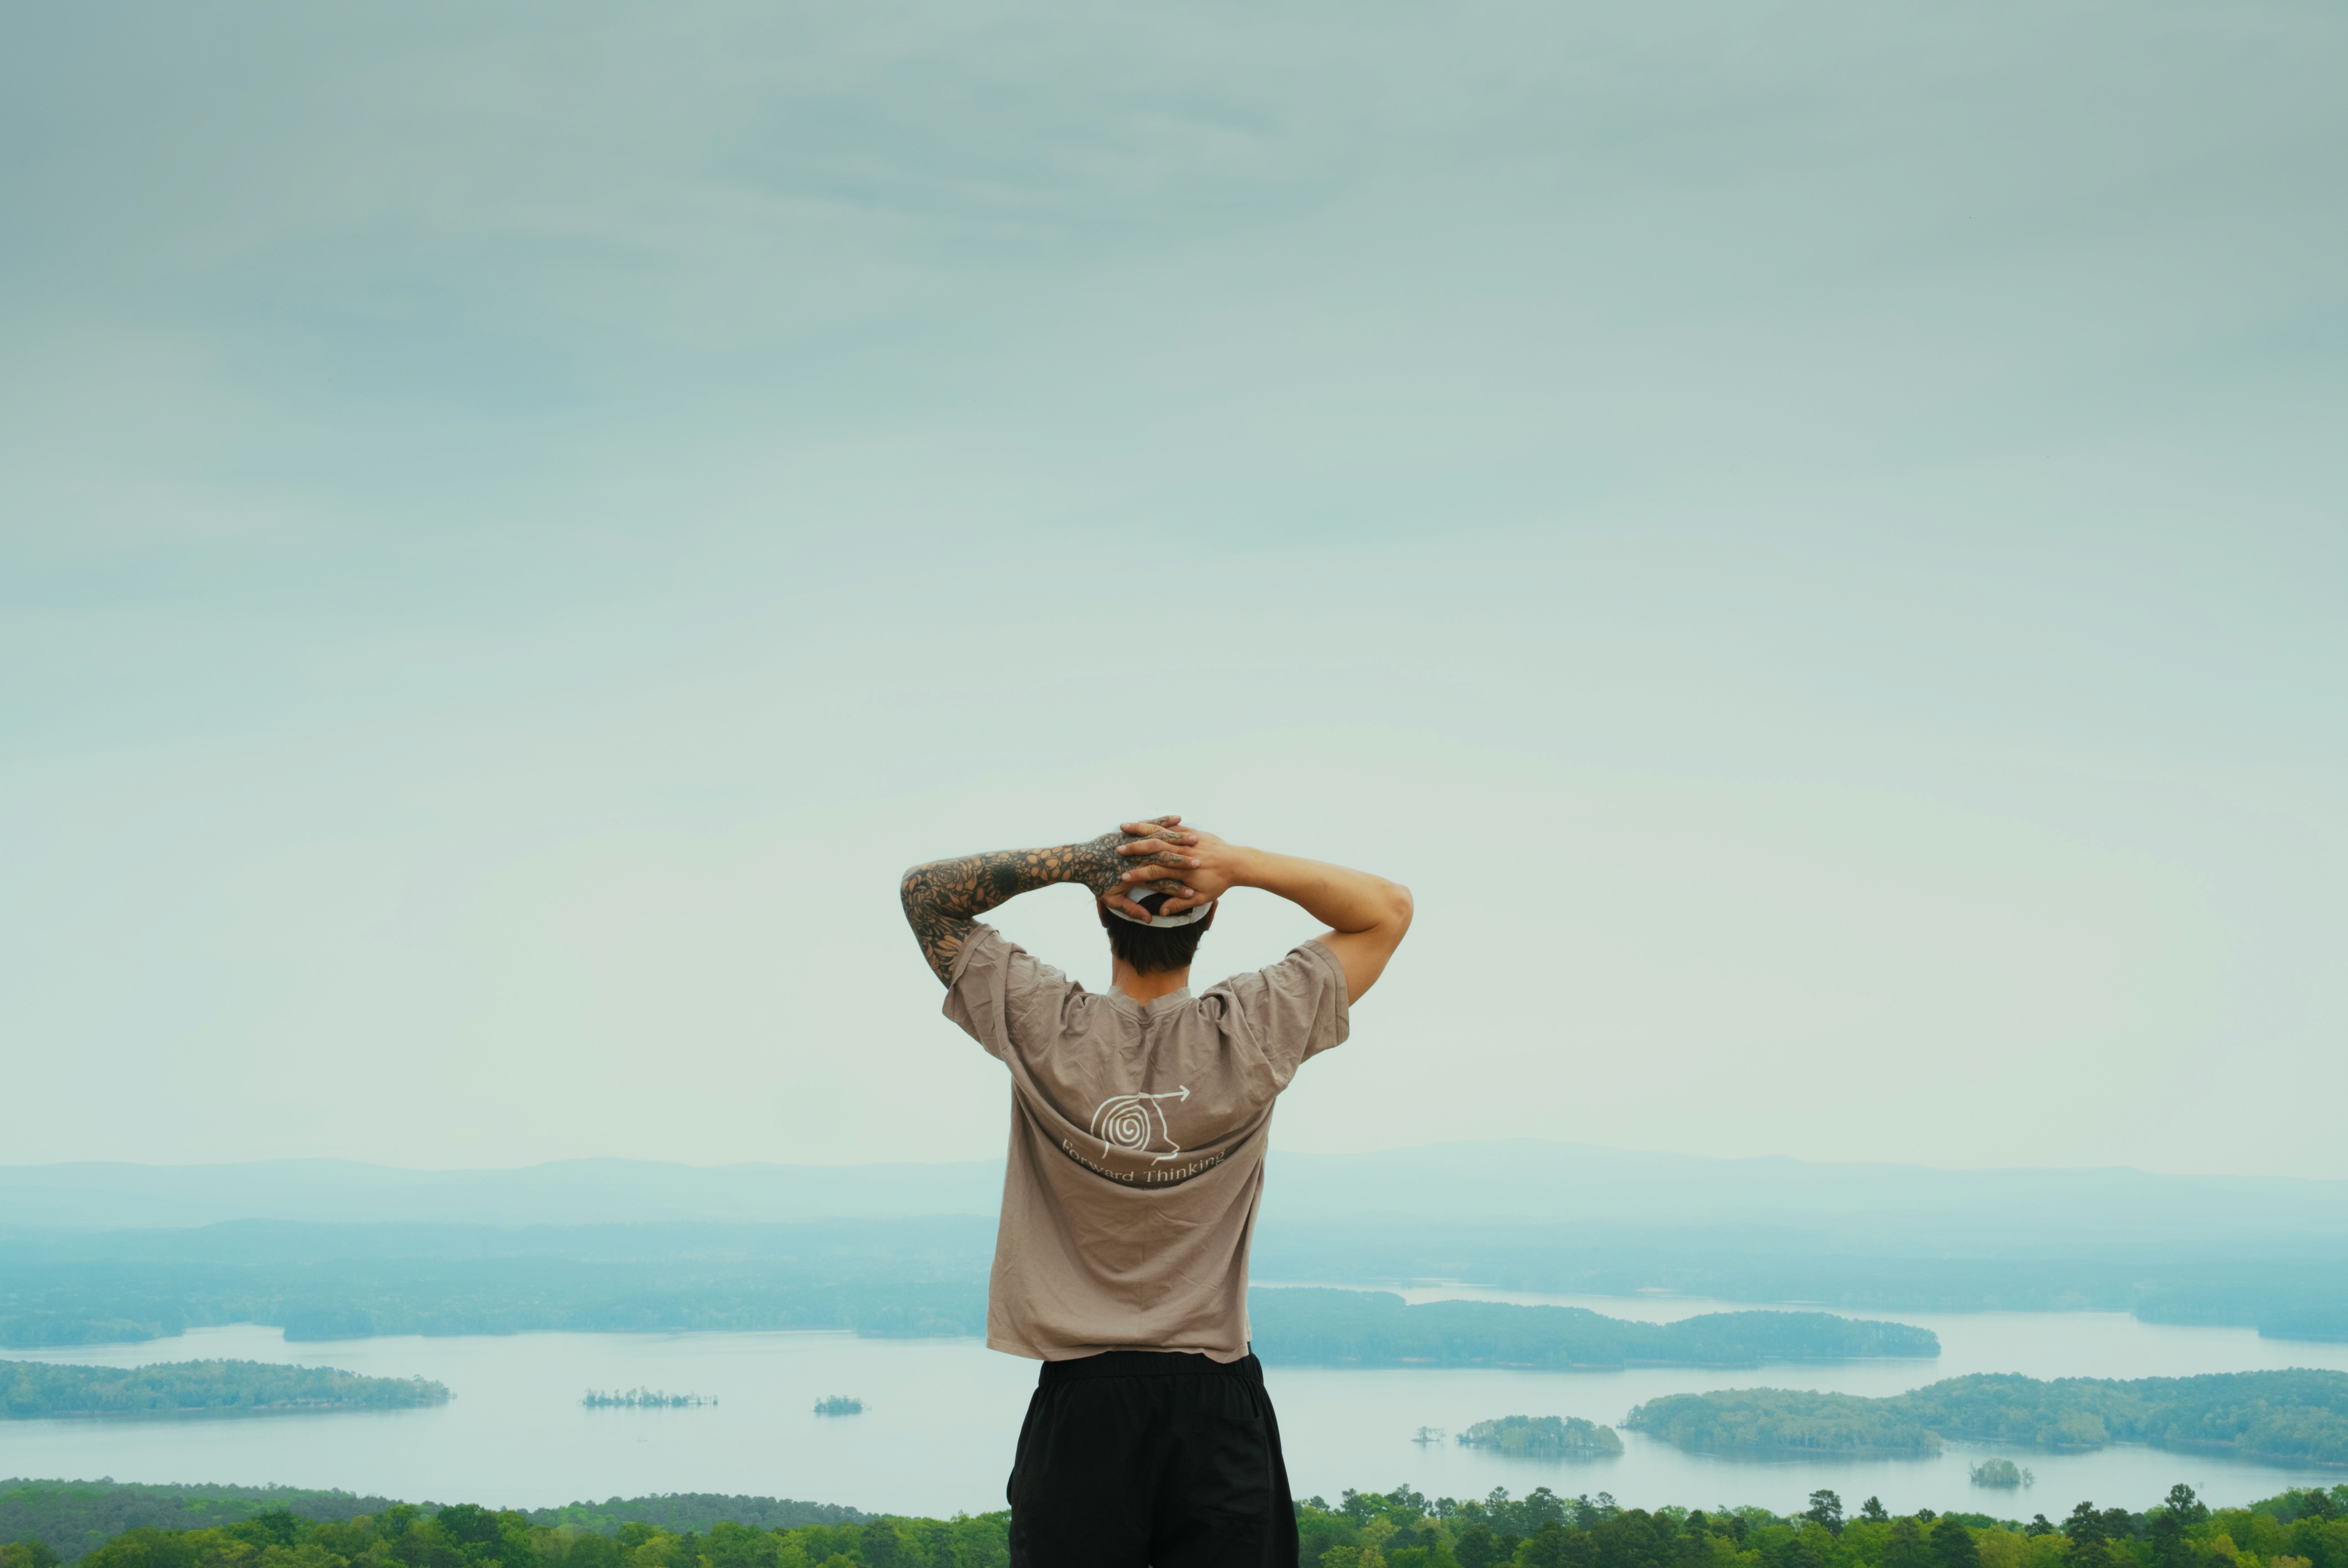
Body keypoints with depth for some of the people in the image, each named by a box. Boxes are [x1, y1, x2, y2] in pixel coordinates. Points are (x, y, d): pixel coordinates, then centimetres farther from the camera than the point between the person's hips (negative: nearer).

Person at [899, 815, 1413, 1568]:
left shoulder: (1041, 1029, -7)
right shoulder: (1250, 1035, -7)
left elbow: (924, 892, 6)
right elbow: (1389, 907, 5)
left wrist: (1080, 860, -8)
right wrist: (1241, 865, -9)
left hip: (1079, 1402, 0)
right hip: (1216, 1402, 0)